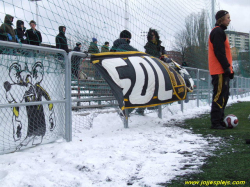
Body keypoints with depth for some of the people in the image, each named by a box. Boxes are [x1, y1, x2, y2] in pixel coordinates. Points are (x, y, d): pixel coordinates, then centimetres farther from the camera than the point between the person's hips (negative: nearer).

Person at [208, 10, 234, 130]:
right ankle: (215, 123, -10)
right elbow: (219, 52, -19)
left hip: (222, 71, 11)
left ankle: (219, 121, 17)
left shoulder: (220, 32, 22)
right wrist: (227, 67, -19)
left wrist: (229, 68, 20)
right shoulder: (218, 32, -10)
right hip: (219, 71, -11)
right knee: (219, 96, -11)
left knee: (223, 96, 12)